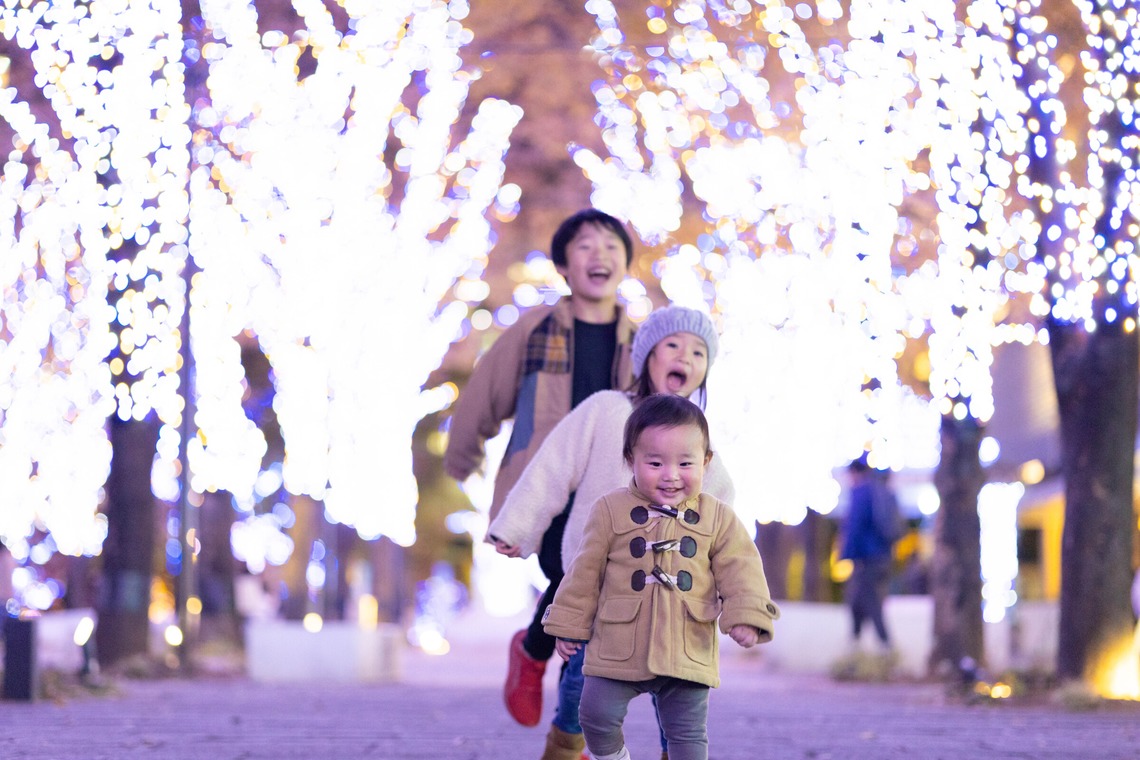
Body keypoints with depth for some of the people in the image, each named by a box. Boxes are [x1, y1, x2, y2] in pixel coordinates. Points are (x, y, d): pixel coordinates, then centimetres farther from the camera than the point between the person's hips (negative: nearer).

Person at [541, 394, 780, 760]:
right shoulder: (611, 511, -2)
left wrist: (746, 616, -15)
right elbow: (586, 570, 5)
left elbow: (741, 571, 1)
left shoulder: (718, 518, 1)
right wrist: (570, 624, 7)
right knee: (597, 715, -4)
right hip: (618, 647, 0)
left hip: (688, 655, 0)